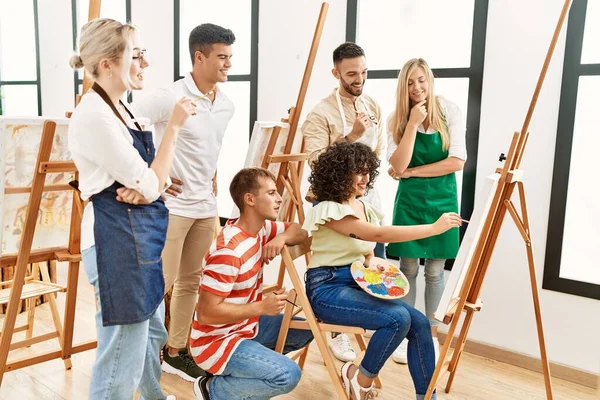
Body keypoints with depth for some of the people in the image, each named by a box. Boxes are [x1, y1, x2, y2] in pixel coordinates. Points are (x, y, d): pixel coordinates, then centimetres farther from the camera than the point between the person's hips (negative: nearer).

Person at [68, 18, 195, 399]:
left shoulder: (119, 108, 10)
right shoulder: (94, 115, -19)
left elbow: (149, 179, 14)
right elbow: (152, 186, -19)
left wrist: (144, 189, -10)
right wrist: (174, 126, -13)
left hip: (140, 235, 10)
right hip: (117, 239, -10)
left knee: (152, 331, 26)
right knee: (123, 351, 1)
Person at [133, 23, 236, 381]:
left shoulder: (227, 106, 6)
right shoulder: (170, 98, -16)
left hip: (206, 206, 7)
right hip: (171, 205, -7)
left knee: (190, 281, 14)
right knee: (161, 283, -1)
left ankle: (176, 351, 28)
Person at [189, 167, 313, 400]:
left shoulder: (261, 229, -2)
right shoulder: (229, 250, -29)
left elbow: (300, 232, 10)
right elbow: (206, 313, -28)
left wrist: (282, 237, -14)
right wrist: (262, 306, -26)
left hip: (247, 326, 9)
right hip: (217, 341, -9)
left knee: (306, 331, 11)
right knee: (288, 375, -23)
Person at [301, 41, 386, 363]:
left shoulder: (373, 107, 9)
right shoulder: (321, 113, -12)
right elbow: (316, 161, -21)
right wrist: (350, 136, -26)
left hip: (367, 196, 6)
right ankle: (338, 334, 20)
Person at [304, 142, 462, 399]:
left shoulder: (365, 208, 11)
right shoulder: (328, 209, -16)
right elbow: (378, 235, -27)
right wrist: (434, 227, -28)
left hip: (356, 283, 8)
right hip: (327, 287, -7)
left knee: (420, 323, -12)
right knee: (398, 318, -27)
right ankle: (360, 379, -3)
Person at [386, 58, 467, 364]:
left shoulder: (449, 112, -6)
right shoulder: (397, 120, -4)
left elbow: (457, 161, -12)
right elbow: (399, 166, -16)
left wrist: (412, 172, -12)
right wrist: (412, 123, -20)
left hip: (442, 198, 0)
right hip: (410, 199, 1)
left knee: (434, 270, 7)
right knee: (408, 267, 4)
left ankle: (431, 334, 22)